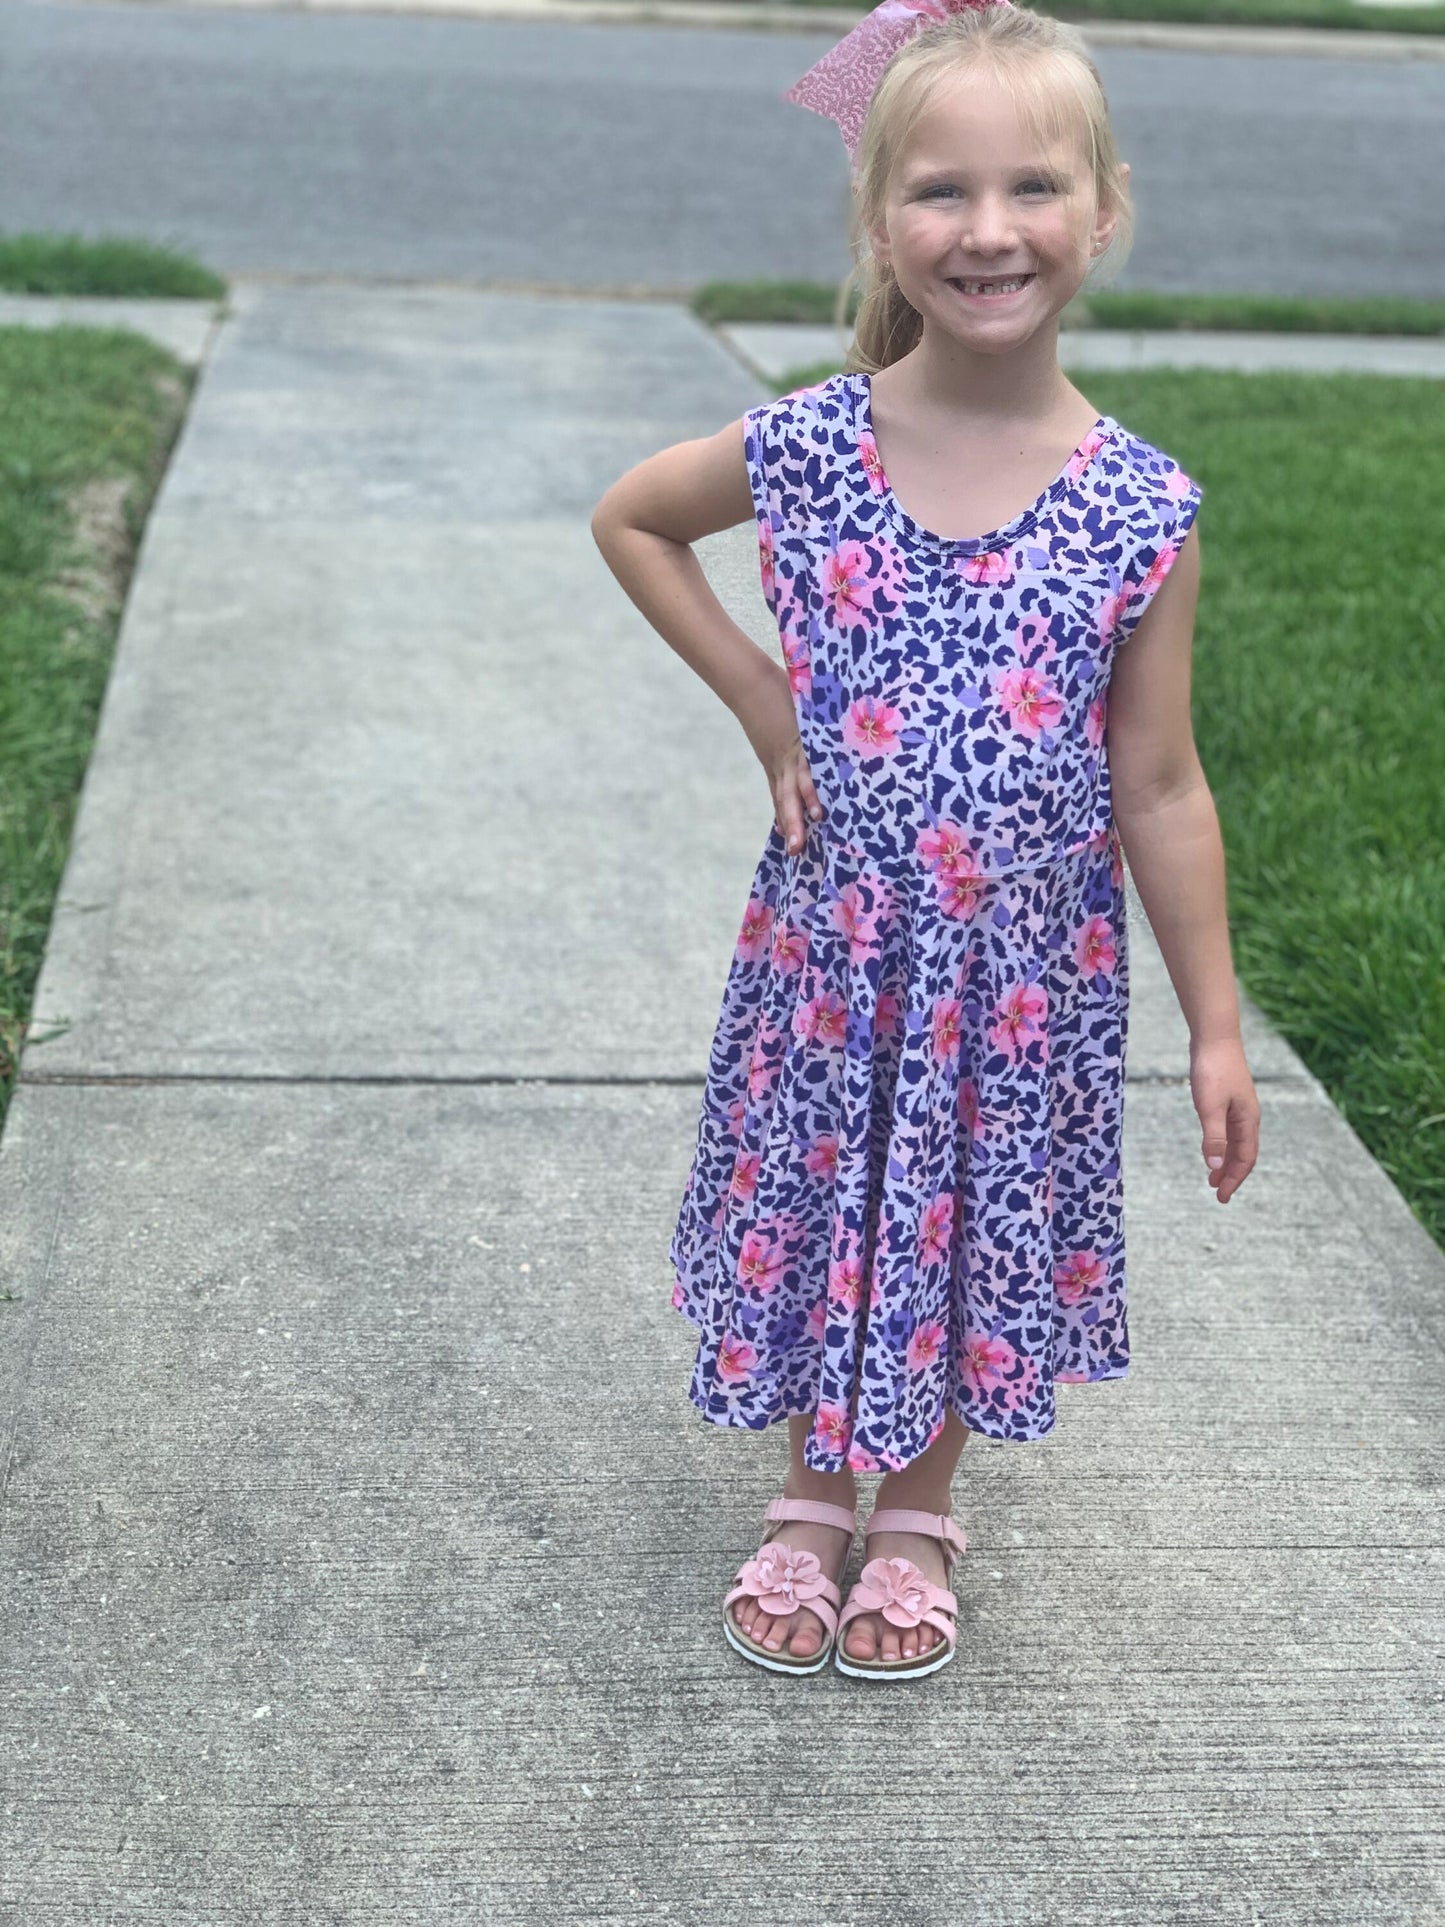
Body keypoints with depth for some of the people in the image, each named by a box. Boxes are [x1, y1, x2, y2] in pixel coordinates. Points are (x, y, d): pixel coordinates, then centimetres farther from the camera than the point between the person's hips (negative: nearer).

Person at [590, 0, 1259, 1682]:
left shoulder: (1138, 511, -13)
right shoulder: (809, 451, -12)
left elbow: (1158, 789, -6)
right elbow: (629, 520, 7)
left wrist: (1217, 1027, -3)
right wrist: (765, 709, -2)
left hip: (1026, 971, 0)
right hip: (835, 944, 0)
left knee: (982, 1231, 16)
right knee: (820, 1210, 16)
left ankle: (919, 1513, 42)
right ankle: (813, 1496, 41)